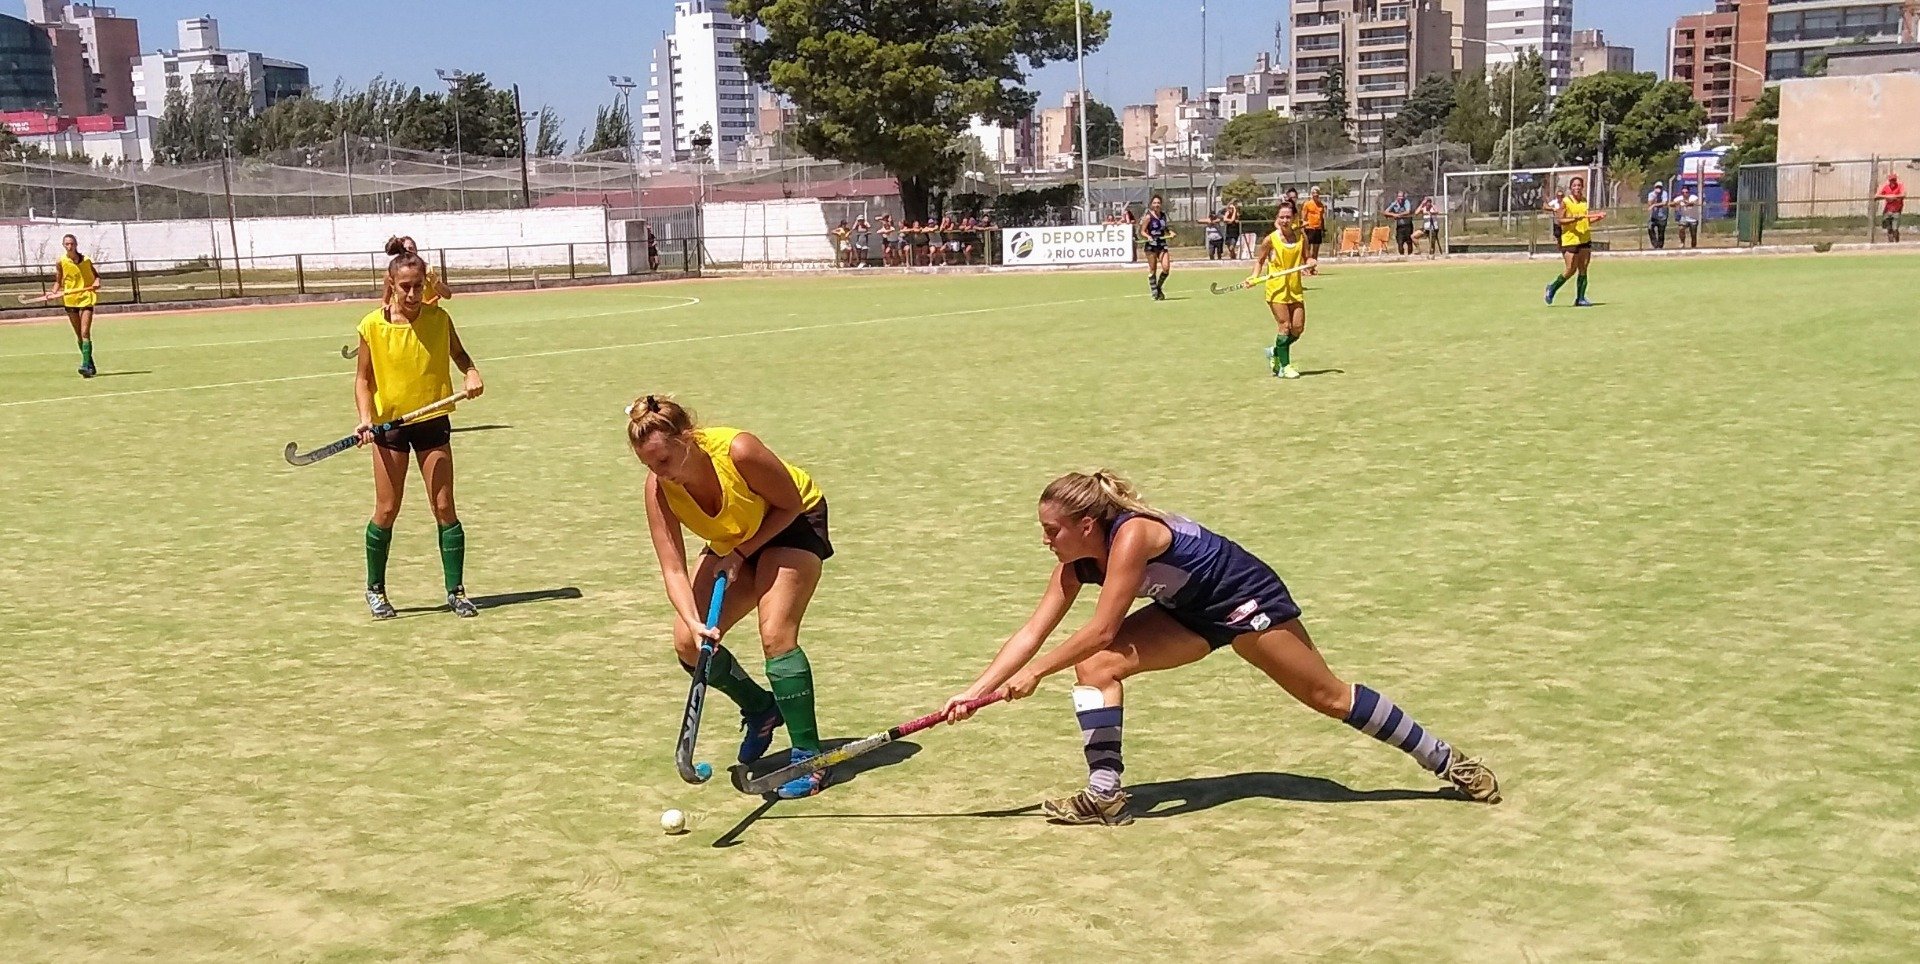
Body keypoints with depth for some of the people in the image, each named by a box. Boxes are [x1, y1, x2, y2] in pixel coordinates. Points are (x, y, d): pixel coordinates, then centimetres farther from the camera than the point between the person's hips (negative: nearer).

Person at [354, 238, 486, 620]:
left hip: (433, 421, 1)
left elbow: (458, 353, 12)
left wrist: (472, 375, -8)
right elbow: (363, 377, 1)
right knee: (386, 511, 4)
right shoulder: (373, 326, -8)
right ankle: (375, 589, 22)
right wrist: (366, 418, -14)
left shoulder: (438, 318, -5)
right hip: (389, 423, -1)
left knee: (444, 508, -1)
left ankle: (455, 591, 8)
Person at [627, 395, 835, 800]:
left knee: (775, 634, -23)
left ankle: (809, 757, -14)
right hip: (733, 542, 6)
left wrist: (741, 553, -24)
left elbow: (790, 504, -19)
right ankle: (760, 709, 20)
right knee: (689, 643, -5)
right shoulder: (659, 488, -23)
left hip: (793, 524, -5)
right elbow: (673, 569, -24)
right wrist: (693, 621, -40)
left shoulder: (738, 452, -36)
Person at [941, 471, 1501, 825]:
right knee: (1096, 667, -11)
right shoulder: (1076, 564, -8)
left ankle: (1447, 761, 17)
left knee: (1327, 696, 0)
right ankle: (1105, 797, -9)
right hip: (1195, 613, 8)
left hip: (1247, 597, -8)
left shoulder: (1131, 533, -32)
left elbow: (1103, 630, -34)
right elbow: (1032, 632, -8)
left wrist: (1036, 672, -29)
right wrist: (977, 691, -14)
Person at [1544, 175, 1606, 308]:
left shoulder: (1584, 201, 10)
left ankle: (1580, 299, 7)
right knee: (1570, 270, -5)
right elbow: (1558, 221, -12)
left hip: (1585, 239, 6)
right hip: (1570, 240, -6)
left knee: (1583, 269, 3)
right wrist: (1575, 218, -24)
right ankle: (1552, 288, 18)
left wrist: (1598, 217, 4)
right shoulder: (1565, 201, -8)